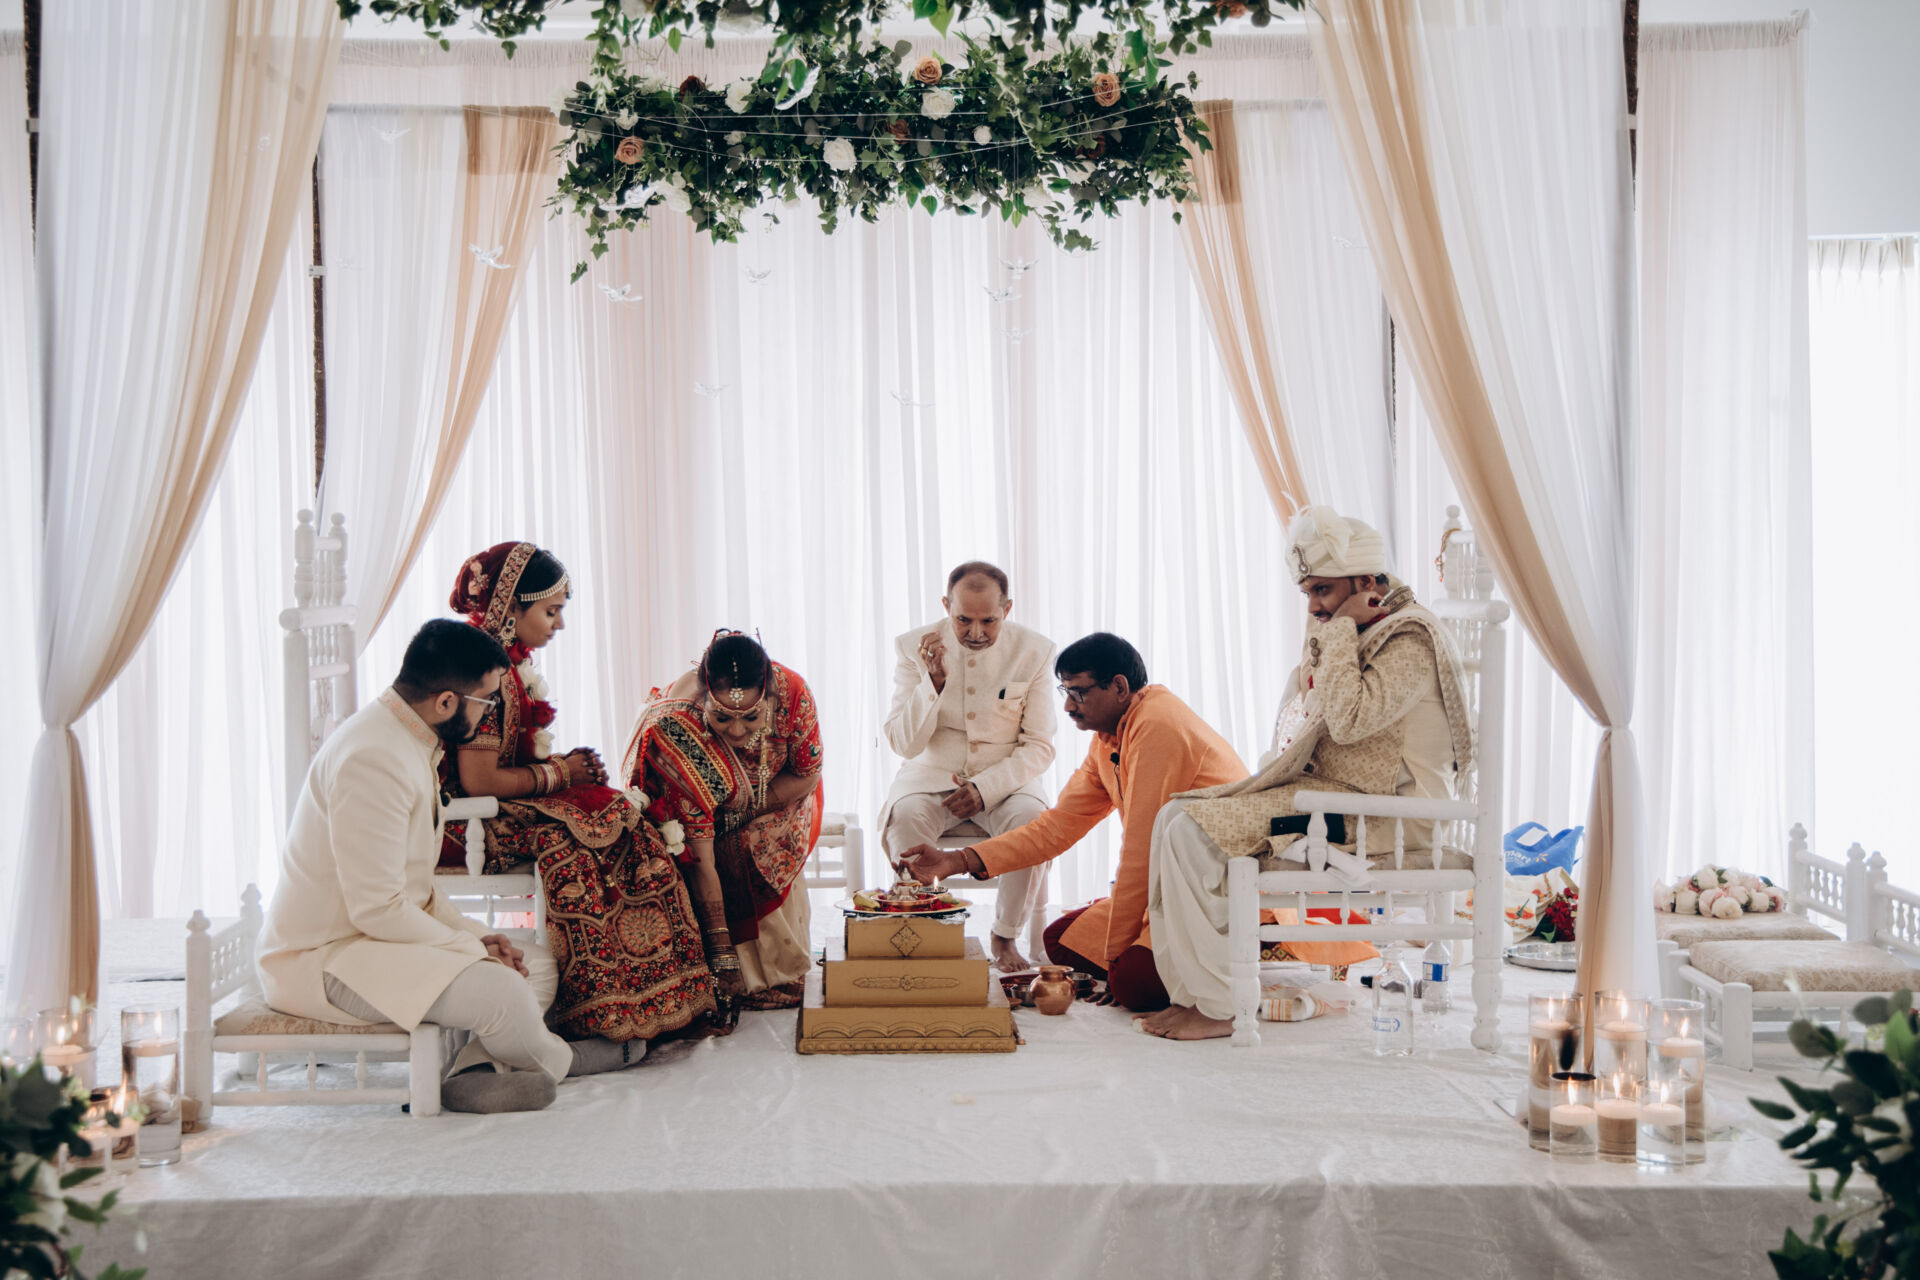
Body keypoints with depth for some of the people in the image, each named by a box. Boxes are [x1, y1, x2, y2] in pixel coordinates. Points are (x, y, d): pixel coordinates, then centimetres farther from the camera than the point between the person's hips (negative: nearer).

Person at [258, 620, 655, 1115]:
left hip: (377, 932, 11)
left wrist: (475, 935, 3)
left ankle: (476, 1072, -11)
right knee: (500, 992, -26)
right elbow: (378, 909, -26)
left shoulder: (410, 741, 10)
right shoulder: (373, 759, -24)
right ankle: (556, 1060, 5)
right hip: (319, 959, -11)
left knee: (538, 963, 10)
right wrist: (474, 949, -15)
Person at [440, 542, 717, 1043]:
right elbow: (478, 780, -24)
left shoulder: (506, 662, 14)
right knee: (609, 827, -19)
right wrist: (559, 773, -11)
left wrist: (560, 765, 2)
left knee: (620, 818, -4)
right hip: (465, 827, -10)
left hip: (498, 813, 10)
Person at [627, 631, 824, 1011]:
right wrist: (721, 952, -40)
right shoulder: (675, 728, -40)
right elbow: (699, 859, -39)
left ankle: (781, 977, -7)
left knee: (768, 861, -23)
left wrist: (746, 805, -23)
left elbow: (808, 775, -10)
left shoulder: (792, 693, -32)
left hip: (774, 798, 2)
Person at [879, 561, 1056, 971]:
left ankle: (1006, 937, -12)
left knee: (1031, 818, -31)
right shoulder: (913, 647, -7)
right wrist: (933, 681, -23)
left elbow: (1039, 747, -4)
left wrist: (985, 788, -19)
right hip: (932, 777, 0)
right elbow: (903, 745, -8)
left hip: (1005, 780, 0)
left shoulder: (1034, 651, -6)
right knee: (907, 816, -33)